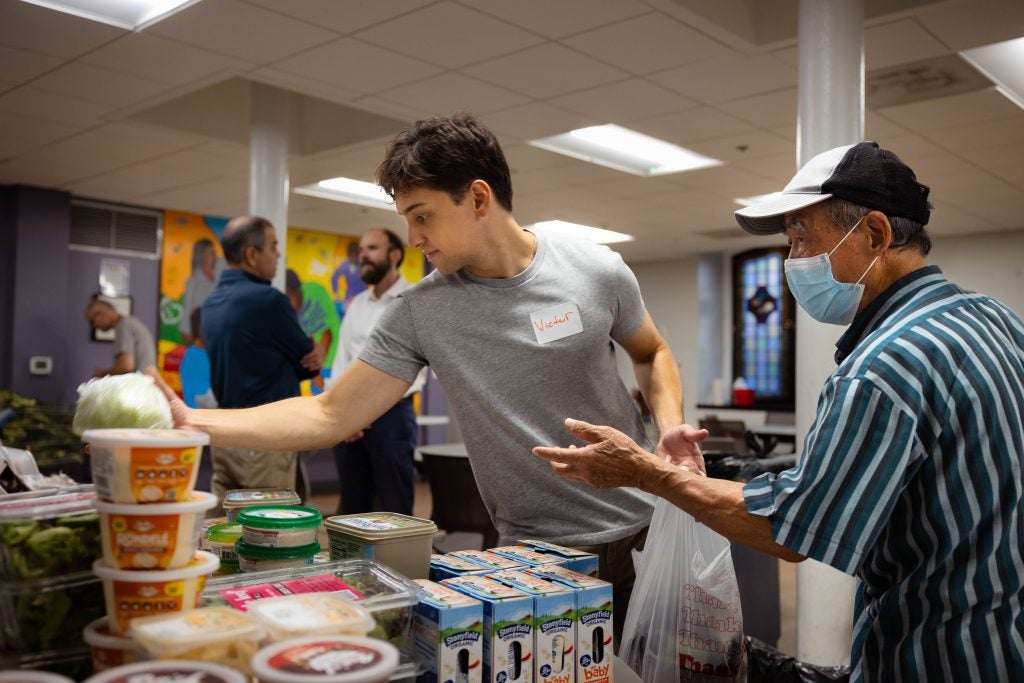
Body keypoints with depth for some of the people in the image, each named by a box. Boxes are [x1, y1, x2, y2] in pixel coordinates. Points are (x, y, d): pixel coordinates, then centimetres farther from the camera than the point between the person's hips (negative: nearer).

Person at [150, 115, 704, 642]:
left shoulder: (597, 272, -8)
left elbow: (652, 354, 10)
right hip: (535, 551, -1)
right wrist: (191, 422, -18)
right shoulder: (418, 312, -9)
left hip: (642, 532, 1)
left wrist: (670, 423, -9)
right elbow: (331, 417, -9)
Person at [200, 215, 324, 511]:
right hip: (264, 434, -8)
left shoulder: (211, 302, 10)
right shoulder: (267, 299, -15)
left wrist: (310, 354, -1)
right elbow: (308, 362, -6)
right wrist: (313, 357, 14)